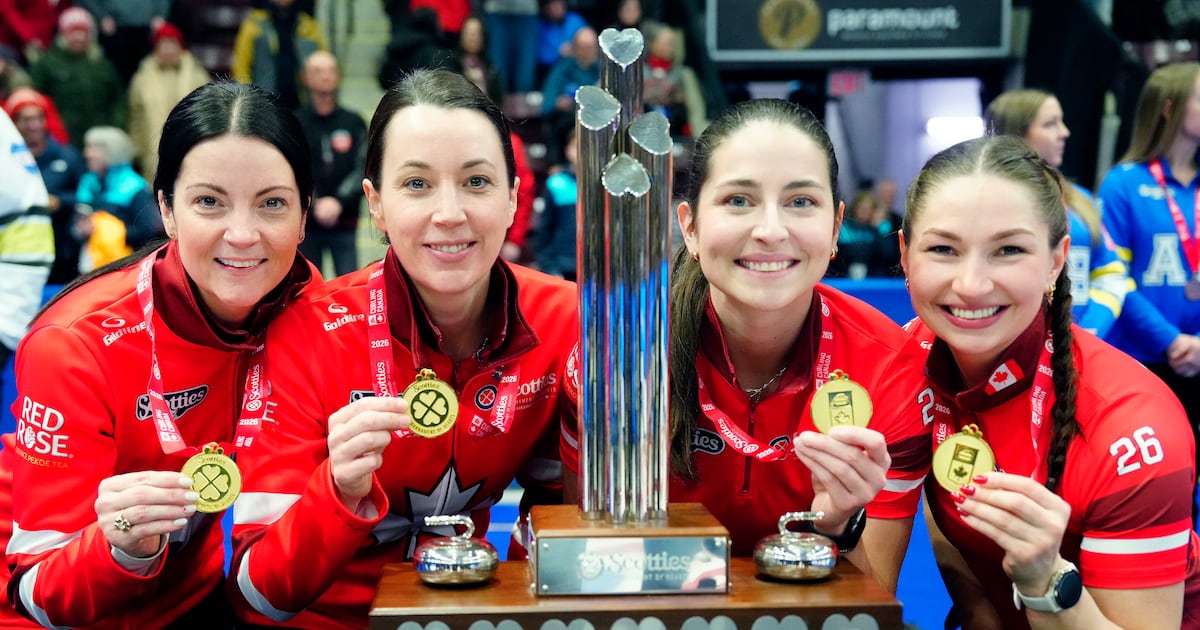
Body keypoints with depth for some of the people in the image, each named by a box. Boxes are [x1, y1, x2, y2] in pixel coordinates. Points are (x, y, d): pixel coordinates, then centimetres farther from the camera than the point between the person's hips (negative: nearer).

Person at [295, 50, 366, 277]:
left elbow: (363, 170, -2)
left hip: (344, 224, 1)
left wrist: (339, 201, -16)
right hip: (306, 223, 0)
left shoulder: (354, 123, 6)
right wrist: (314, 204, -18)